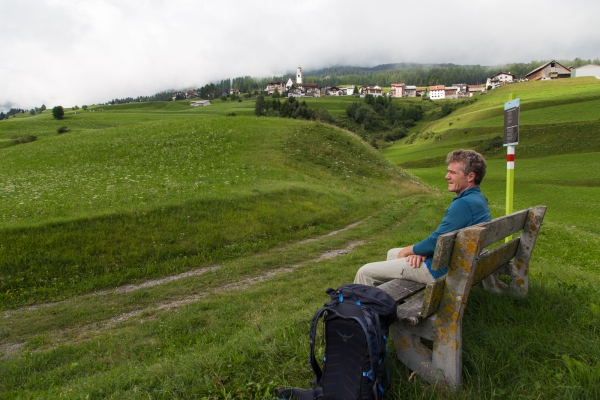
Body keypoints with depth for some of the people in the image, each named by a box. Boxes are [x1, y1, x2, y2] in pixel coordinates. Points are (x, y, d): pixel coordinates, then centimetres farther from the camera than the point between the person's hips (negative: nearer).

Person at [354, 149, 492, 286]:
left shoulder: (464, 204, -26)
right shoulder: (477, 199, 8)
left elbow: (436, 242, -23)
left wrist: (407, 250, -5)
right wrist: (421, 251, -3)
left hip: (442, 269, -11)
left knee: (365, 272, -7)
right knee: (392, 254, 29)